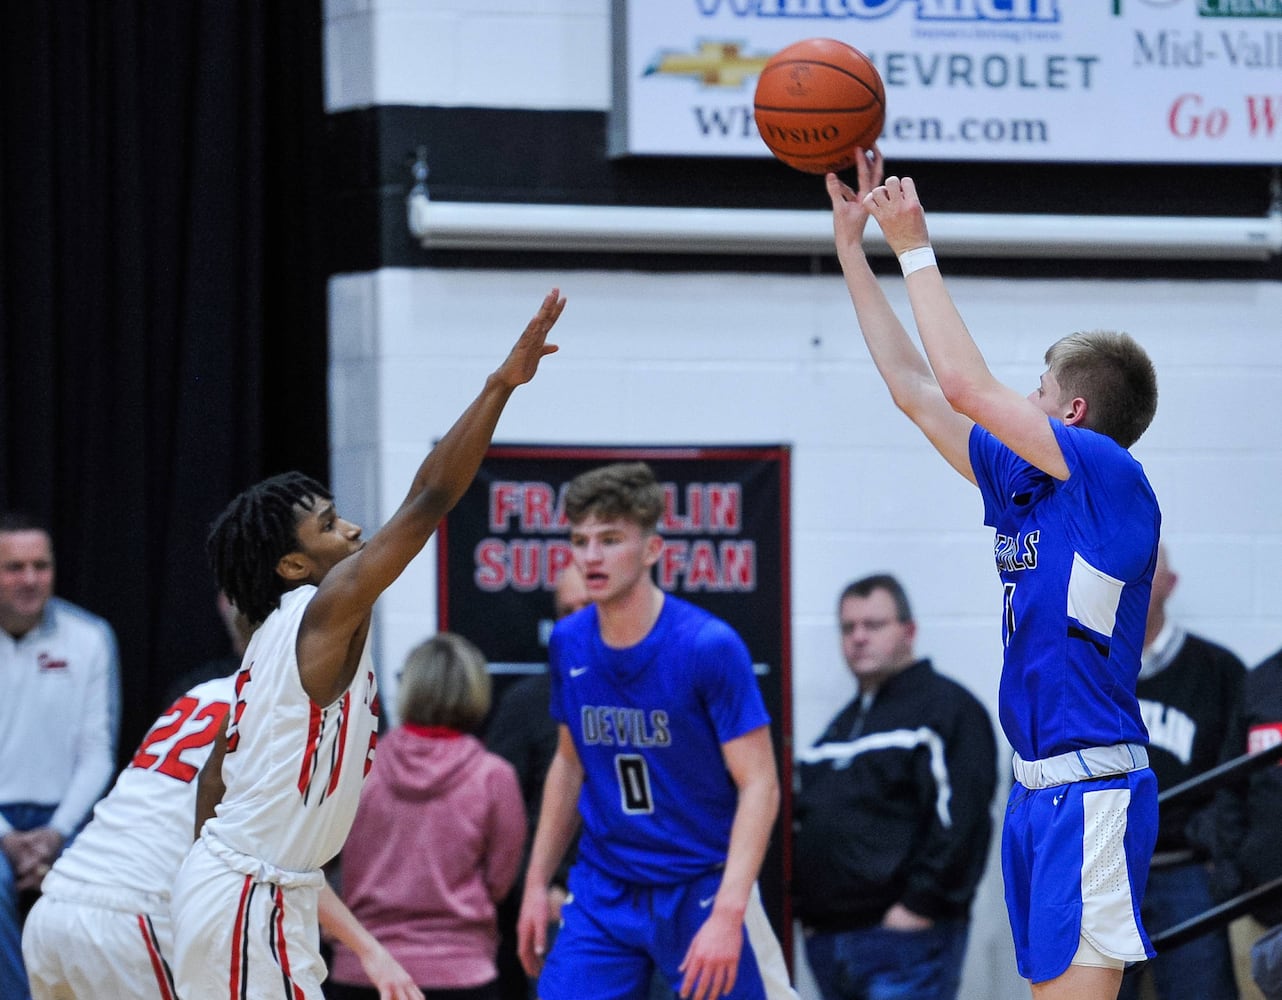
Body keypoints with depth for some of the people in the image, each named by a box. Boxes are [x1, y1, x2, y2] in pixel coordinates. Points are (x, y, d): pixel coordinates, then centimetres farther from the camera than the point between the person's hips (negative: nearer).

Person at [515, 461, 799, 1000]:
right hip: (601, 891, 4)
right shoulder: (568, 643, 1)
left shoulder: (709, 646, -16)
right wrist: (536, 885, 14)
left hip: (702, 890, -4)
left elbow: (759, 785, -16)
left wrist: (727, 914, -25)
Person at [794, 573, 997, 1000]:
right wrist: (808, 911, 15)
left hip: (903, 938, -8)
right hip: (827, 940, 8)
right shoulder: (843, 724, 24)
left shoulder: (946, 707, -3)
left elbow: (958, 820, -14)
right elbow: (806, 818, 28)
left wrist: (919, 906, -19)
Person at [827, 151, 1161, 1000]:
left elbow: (965, 386, -14)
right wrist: (854, 248, 21)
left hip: (1093, 792, -9)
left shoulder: (1112, 478, -9)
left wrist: (916, 248, -5)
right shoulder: (1024, 485, 15)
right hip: (1039, 791, 9)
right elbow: (916, 390, 21)